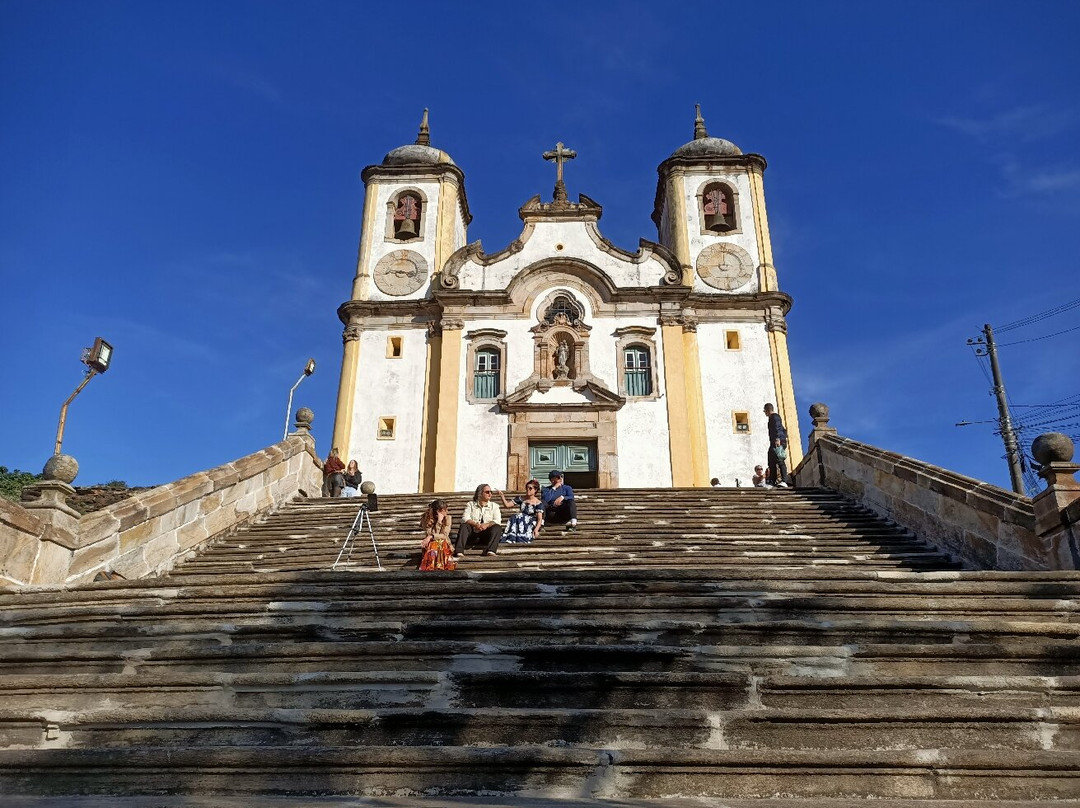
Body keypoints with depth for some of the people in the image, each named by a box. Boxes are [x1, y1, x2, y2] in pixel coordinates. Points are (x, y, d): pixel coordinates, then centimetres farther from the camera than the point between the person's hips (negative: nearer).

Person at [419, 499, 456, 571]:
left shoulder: (447, 518, -4)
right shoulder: (427, 518, -6)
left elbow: (445, 535, -11)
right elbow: (431, 533, -15)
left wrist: (431, 536, -24)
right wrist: (439, 521, -21)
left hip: (444, 542, 1)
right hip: (431, 542, -1)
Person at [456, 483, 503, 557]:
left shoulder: (494, 506, 13)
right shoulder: (470, 504, 12)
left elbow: (497, 521, -4)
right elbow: (465, 518, -6)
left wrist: (487, 525, -25)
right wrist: (475, 524, -26)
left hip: (486, 533, 0)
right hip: (472, 533, 0)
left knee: (497, 527, -28)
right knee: (464, 526, -28)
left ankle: (491, 551, -46)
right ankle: (459, 552, -42)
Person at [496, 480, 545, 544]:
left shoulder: (538, 503, -1)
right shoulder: (521, 499, 12)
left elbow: (540, 519, -9)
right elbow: (507, 505, 11)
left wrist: (536, 529, -27)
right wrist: (502, 496, -7)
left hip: (531, 524, -4)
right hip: (520, 521, 4)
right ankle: (509, 540, -40)